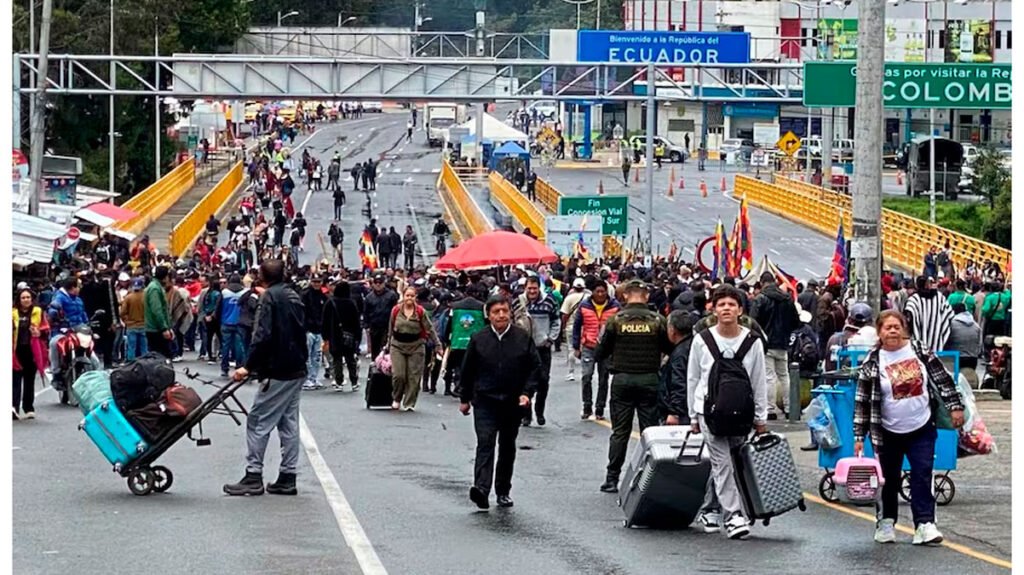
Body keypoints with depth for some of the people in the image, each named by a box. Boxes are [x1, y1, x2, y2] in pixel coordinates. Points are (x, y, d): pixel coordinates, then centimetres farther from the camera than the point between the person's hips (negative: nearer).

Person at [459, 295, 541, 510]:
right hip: (485, 401, -2)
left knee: (507, 447, 12)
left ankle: (503, 491, 23)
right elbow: (467, 371, 7)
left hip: (513, 403, 2)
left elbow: (535, 368, 3)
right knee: (485, 444, -15)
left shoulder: (523, 338, 0)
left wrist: (527, 393, -8)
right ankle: (481, 488, -27)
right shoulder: (478, 340, -1)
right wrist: (465, 398, 10)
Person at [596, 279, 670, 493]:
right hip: (649, 379, 0)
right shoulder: (657, 320, -5)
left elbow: (601, 353, 0)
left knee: (620, 431, 6)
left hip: (622, 379, 0)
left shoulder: (616, 320, -5)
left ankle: (612, 479, 6)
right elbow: (669, 349, 4)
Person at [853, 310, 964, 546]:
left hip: (922, 429, 1)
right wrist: (859, 436, -7)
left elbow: (942, 378, 5)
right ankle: (886, 522, 21)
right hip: (889, 432, -1)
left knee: (922, 475, -5)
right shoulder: (873, 362, -8)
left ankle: (925, 524, -5)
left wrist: (955, 406, 0)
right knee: (889, 479, 8)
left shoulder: (920, 351, -2)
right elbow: (862, 400, -5)